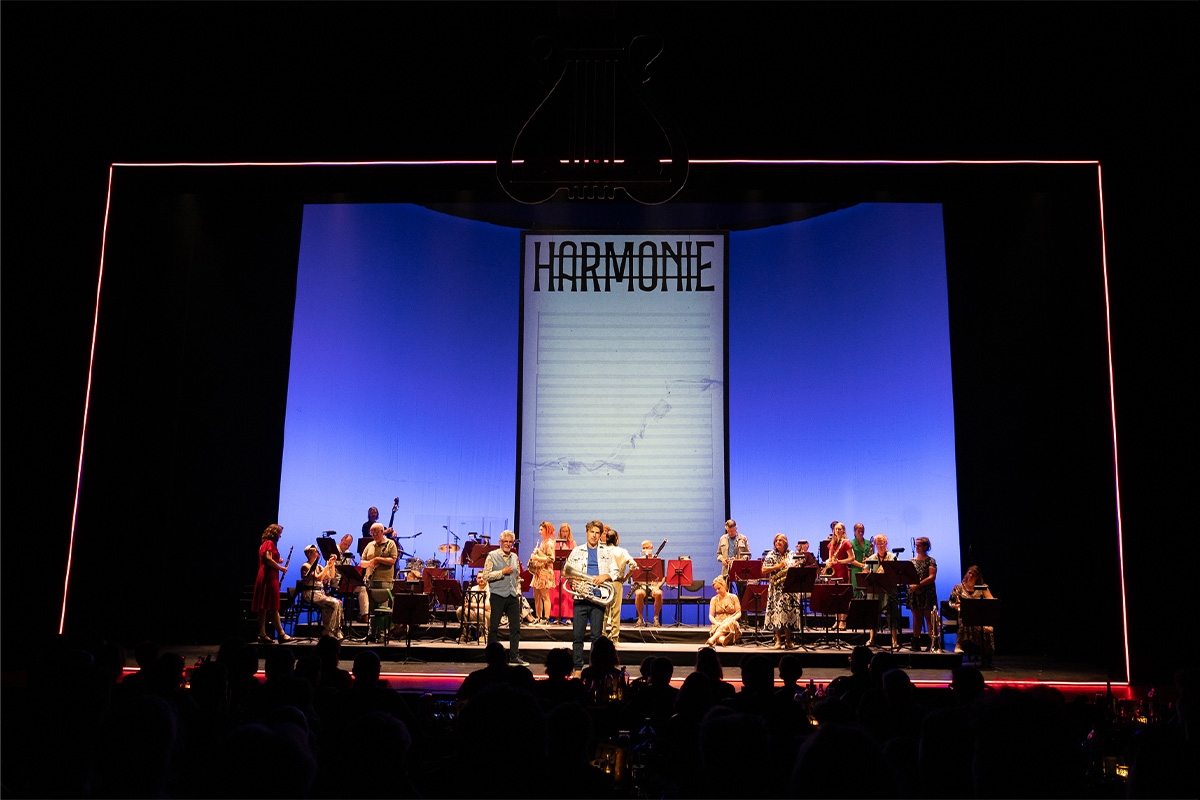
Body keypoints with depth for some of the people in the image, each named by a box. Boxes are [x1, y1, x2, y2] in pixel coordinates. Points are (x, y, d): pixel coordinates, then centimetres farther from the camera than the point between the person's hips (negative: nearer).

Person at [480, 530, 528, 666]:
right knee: (494, 626, 1)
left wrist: (518, 591, 9)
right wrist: (502, 572, -14)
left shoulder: (515, 557, 14)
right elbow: (486, 576, -10)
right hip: (498, 595, -5)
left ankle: (514, 657, 8)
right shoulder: (492, 556, -2)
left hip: (513, 596, 5)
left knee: (515, 626, 3)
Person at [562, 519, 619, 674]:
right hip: (580, 597, 0)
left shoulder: (607, 551, 10)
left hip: (598, 597, 0)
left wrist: (604, 576, -10)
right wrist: (572, 579, -8)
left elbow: (615, 572, 8)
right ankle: (578, 668, 7)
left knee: (597, 635, 2)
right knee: (577, 635, -1)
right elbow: (565, 570, 11)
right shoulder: (577, 551, 10)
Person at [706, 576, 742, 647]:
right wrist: (717, 623, -15)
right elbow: (711, 616, 7)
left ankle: (712, 639, -60)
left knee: (728, 624, -40)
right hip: (718, 624, 1)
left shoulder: (733, 597, 10)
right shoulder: (714, 599, 11)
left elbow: (739, 613, 6)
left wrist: (732, 619, -16)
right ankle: (723, 639, -72)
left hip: (731, 624, -1)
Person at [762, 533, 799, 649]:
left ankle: (788, 640, 10)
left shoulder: (791, 555, 12)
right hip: (776, 589, -3)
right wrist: (778, 566, -13)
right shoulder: (771, 555, 2)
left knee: (790, 611, 1)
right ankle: (778, 640, -1)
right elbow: (764, 570, -5)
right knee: (778, 612, -8)